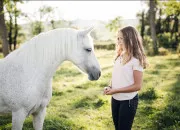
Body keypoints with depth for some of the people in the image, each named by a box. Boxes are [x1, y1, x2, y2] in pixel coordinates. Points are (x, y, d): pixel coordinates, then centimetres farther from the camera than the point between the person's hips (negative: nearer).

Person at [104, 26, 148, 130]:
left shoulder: (136, 60, -16)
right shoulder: (119, 56, 5)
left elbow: (138, 86, -18)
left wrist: (115, 90, -19)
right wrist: (110, 87, -5)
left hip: (128, 101, -6)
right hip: (115, 99, 7)